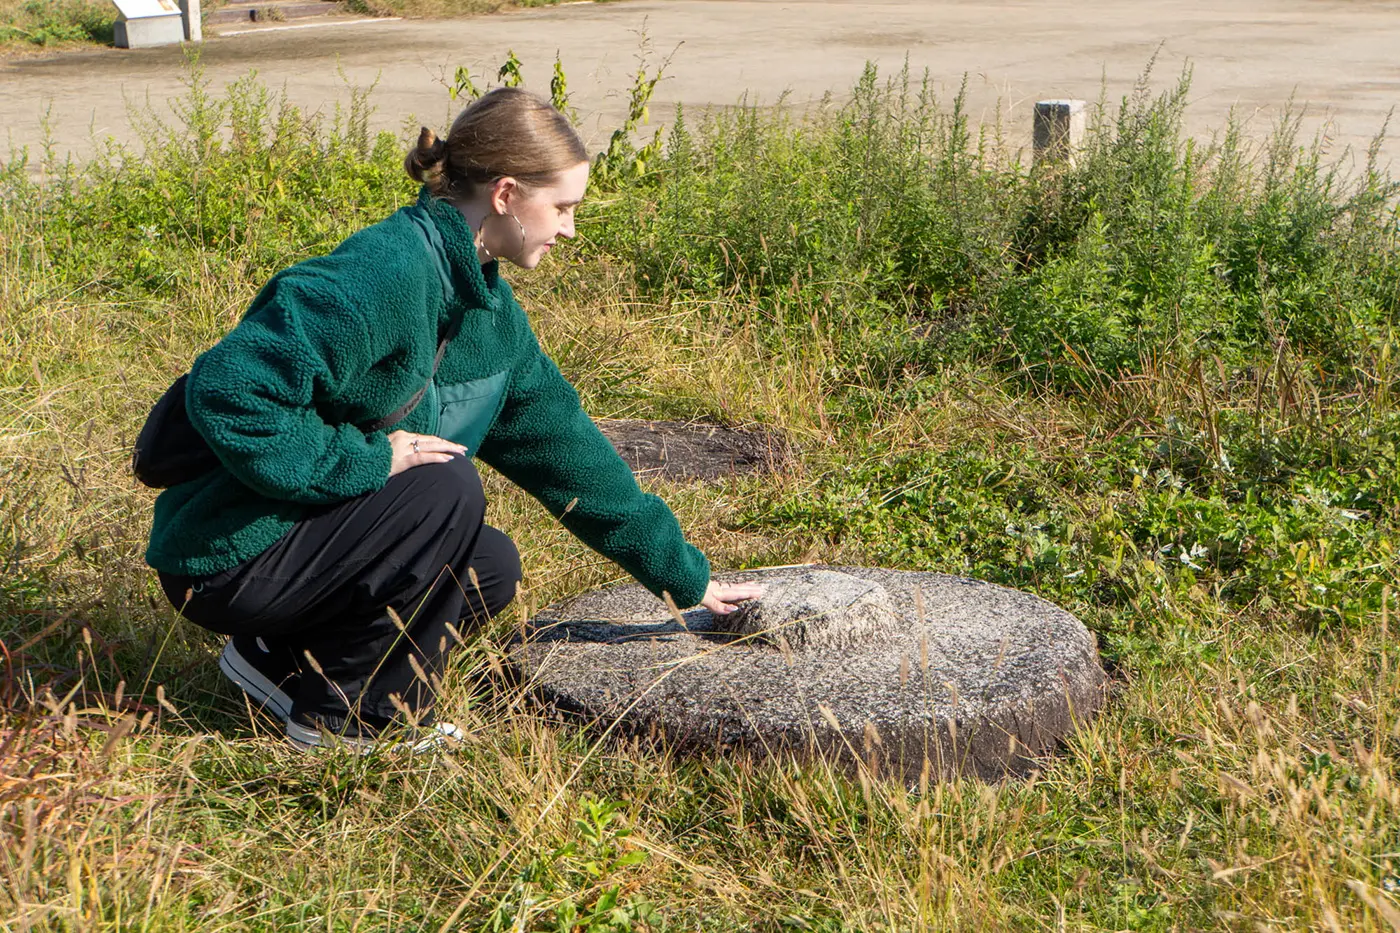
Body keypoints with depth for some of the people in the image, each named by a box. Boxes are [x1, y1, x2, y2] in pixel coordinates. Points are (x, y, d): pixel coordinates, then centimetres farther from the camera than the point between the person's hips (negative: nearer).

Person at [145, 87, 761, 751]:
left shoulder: (487, 307, 6)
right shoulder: (384, 276, -25)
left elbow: (565, 447, 12)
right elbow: (228, 391, -32)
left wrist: (688, 579, 15)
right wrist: (370, 460, -24)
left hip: (313, 534, 9)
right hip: (225, 558, -9)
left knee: (491, 568, 5)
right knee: (447, 491, -23)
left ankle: (285, 663, 8)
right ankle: (353, 716, -8)